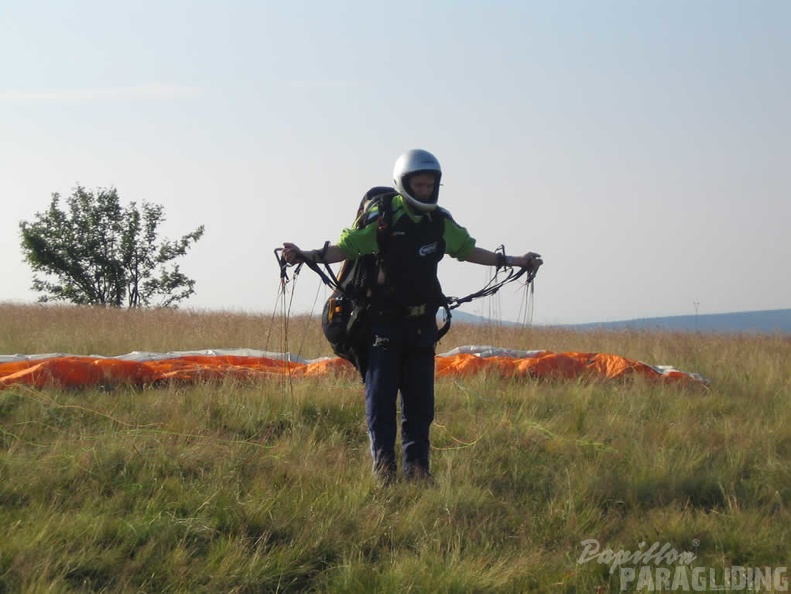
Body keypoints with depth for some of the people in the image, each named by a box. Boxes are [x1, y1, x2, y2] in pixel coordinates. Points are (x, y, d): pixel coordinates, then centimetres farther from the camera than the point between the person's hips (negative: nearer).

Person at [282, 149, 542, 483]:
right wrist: (304, 255, -25)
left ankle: (416, 465, 12)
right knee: (381, 396, -4)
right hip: (385, 322, -5)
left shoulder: (441, 223, 9)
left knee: (420, 399, 6)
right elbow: (346, 248, -10)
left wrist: (515, 262, 23)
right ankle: (383, 462, 3)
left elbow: (468, 250, 23)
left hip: (422, 324, 5)